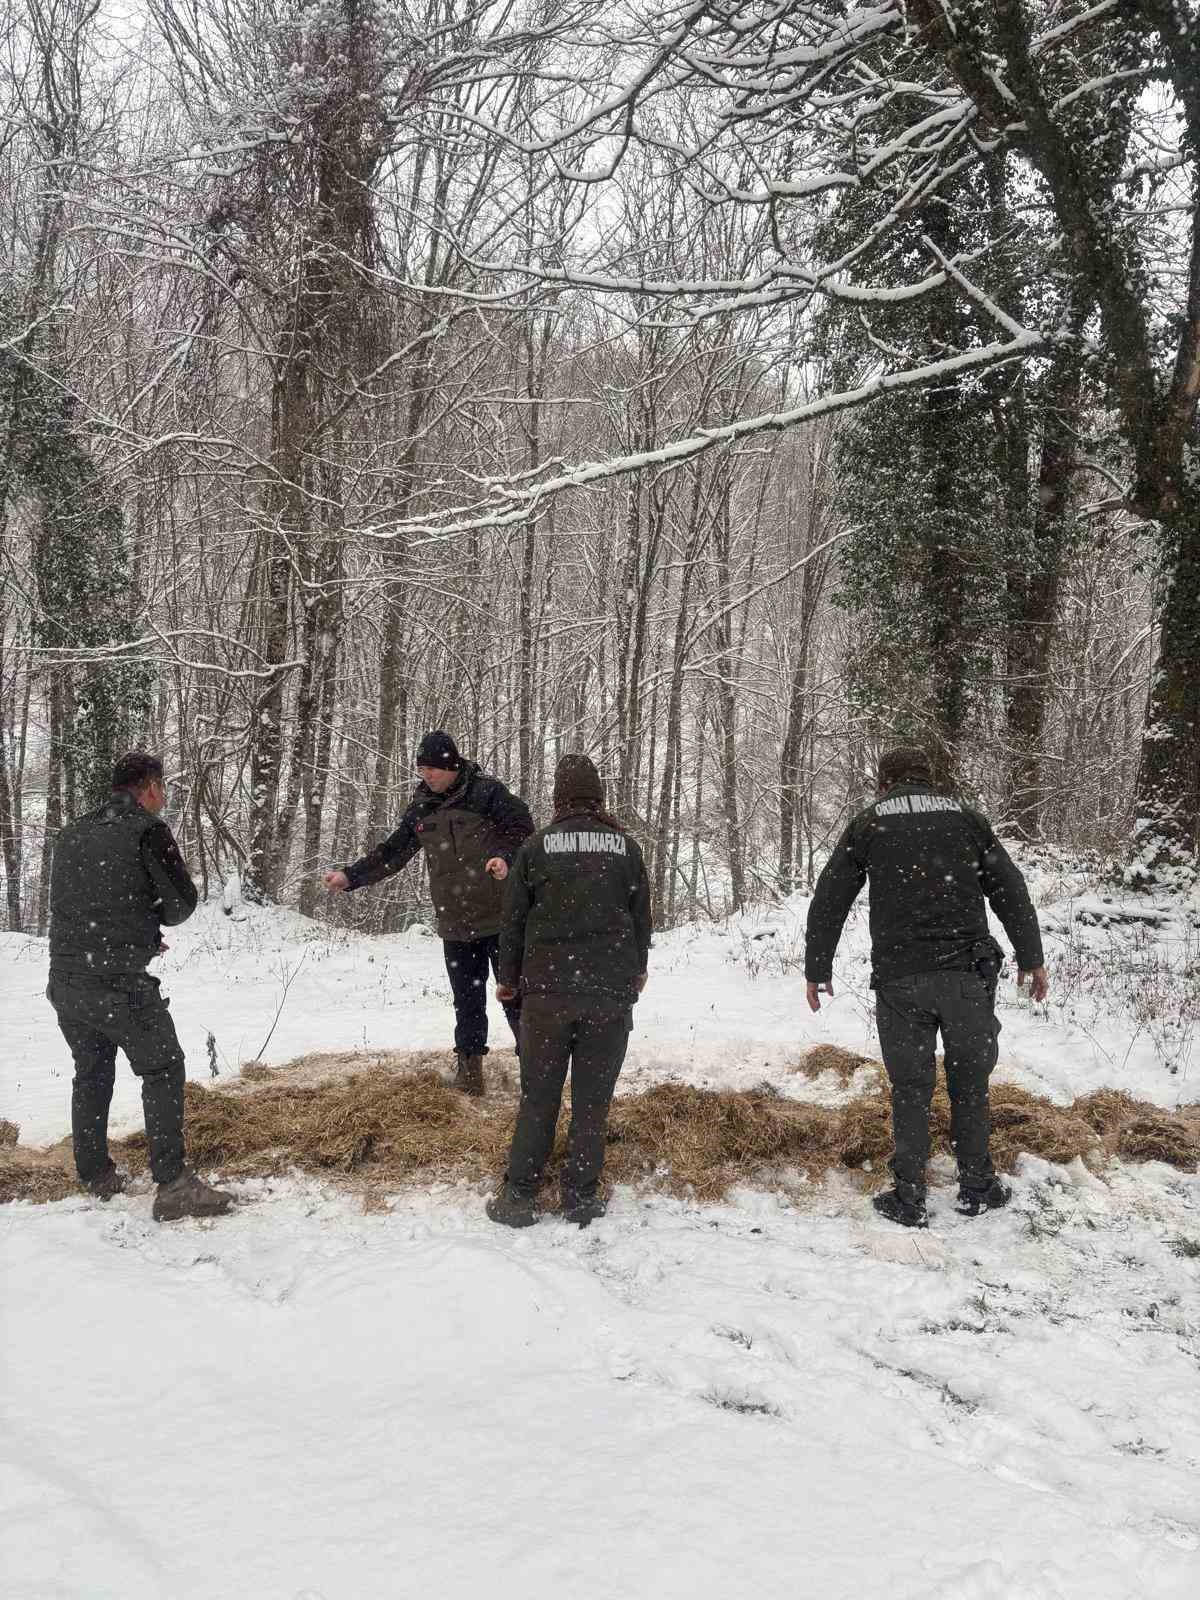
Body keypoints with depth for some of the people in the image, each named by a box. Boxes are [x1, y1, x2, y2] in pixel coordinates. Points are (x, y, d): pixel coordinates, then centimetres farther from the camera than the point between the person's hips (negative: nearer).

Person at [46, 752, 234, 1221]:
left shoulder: (70, 836, 14)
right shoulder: (148, 831, -7)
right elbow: (182, 903, -4)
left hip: (65, 980, 7)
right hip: (120, 982, -7)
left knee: (91, 1073, 20)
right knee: (163, 1071, 2)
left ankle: (96, 1177, 27)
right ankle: (173, 1186, -3)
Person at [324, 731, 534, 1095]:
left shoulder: (485, 792, -7)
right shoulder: (421, 808, 9)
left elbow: (522, 830, -11)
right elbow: (392, 853, 17)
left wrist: (507, 857, -31)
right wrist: (350, 876, 9)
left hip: (499, 917, -5)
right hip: (455, 924, 5)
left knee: (515, 996, -1)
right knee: (467, 1000, 10)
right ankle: (469, 1065, 20)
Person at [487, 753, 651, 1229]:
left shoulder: (537, 847, -1)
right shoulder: (625, 846, 3)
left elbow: (515, 919, 5)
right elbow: (641, 914, 12)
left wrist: (508, 977, 20)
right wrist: (636, 969, 30)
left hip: (547, 989, -1)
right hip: (611, 992, 1)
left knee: (538, 1095, 7)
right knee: (593, 1098, 7)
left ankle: (519, 1195, 8)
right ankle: (582, 1196, 9)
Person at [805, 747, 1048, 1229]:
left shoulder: (868, 823, 8)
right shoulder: (965, 818, 11)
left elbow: (828, 901, 7)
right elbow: (1010, 890, 10)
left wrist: (817, 970, 15)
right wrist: (1031, 958, 17)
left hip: (898, 977, -1)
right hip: (967, 972, 1)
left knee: (910, 1087, 6)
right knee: (969, 1080, 14)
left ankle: (908, 1199, 9)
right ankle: (976, 1188, 21)